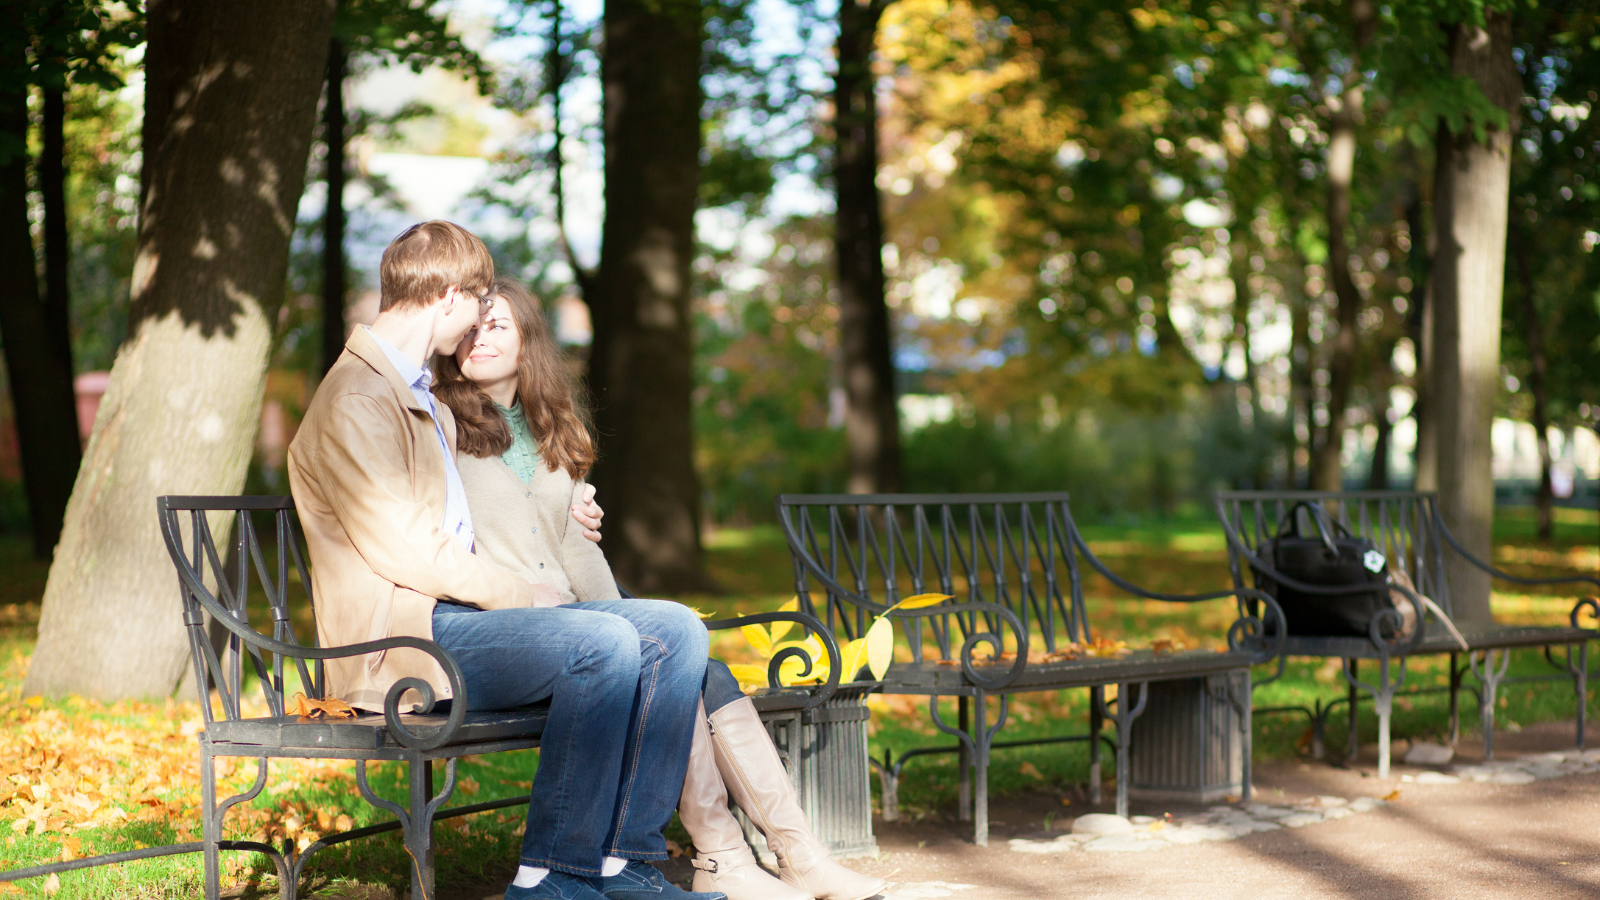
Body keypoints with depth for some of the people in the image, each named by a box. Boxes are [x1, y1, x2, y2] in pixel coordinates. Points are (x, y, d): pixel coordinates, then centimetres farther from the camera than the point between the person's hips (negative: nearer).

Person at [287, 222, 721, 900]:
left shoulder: (426, 400, 24)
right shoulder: (355, 402, -10)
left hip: (458, 609, 10)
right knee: (603, 643, -30)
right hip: (405, 640, -10)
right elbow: (404, 550, -17)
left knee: (674, 631, -6)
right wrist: (522, 594, -9)